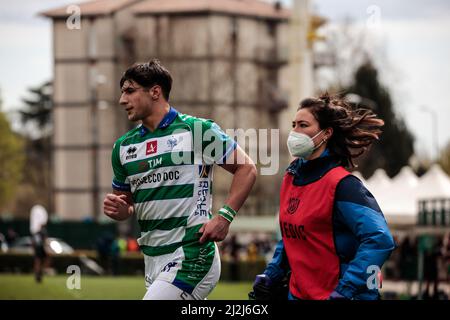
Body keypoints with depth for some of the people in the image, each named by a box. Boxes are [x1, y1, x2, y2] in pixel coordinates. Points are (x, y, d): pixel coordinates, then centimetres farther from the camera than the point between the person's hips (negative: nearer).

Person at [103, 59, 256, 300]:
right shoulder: (124, 146, 13)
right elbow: (127, 205, 22)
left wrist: (224, 216, -13)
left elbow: (246, 169, -2)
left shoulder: (197, 130, -5)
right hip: (153, 262, 7)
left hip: (191, 258, -7)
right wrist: (117, 209, -3)